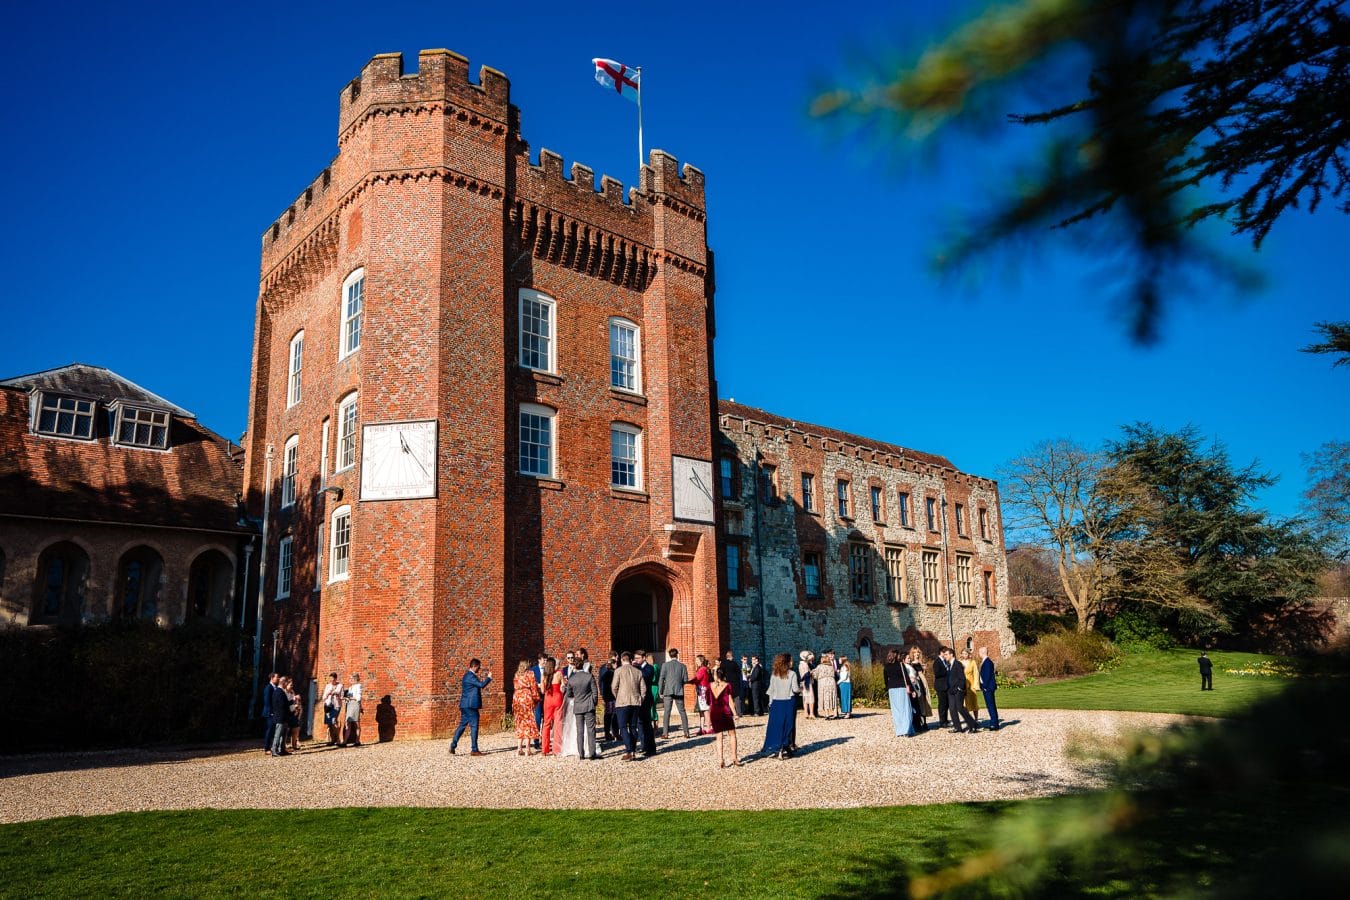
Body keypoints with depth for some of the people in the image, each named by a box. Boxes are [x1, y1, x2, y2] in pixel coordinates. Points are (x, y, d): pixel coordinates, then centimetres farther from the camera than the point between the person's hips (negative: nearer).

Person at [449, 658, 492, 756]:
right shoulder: (470, 676, -16)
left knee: (462, 725, 14)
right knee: (474, 726, -3)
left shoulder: (468, 675, 15)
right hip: (471, 705, -10)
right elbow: (481, 685, -24)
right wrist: (489, 678, -10)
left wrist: (481, 678, 18)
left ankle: (452, 746, 13)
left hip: (465, 705, 10)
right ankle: (474, 750, 1)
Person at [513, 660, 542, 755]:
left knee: (520, 723, 11)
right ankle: (527, 750, -3)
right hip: (527, 698, -5)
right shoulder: (530, 674, -1)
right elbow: (533, 687, -4)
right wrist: (536, 699, 4)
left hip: (517, 699, 5)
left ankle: (519, 749, 9)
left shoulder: (517, 675, 13)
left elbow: (515, 687, 11)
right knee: (528, 723, -1)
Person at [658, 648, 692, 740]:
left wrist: (660, 692, 3)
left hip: (668, 692, -1)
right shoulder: (683, 666, 1)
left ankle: (665, 733, 0)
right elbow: (686, 680, 0)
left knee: (667, 712, 3)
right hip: (679, 692, 1)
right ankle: (686, 733, 8)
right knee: (682, 712, 9)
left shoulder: (665, 665, -2)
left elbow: (662, 679, -4)